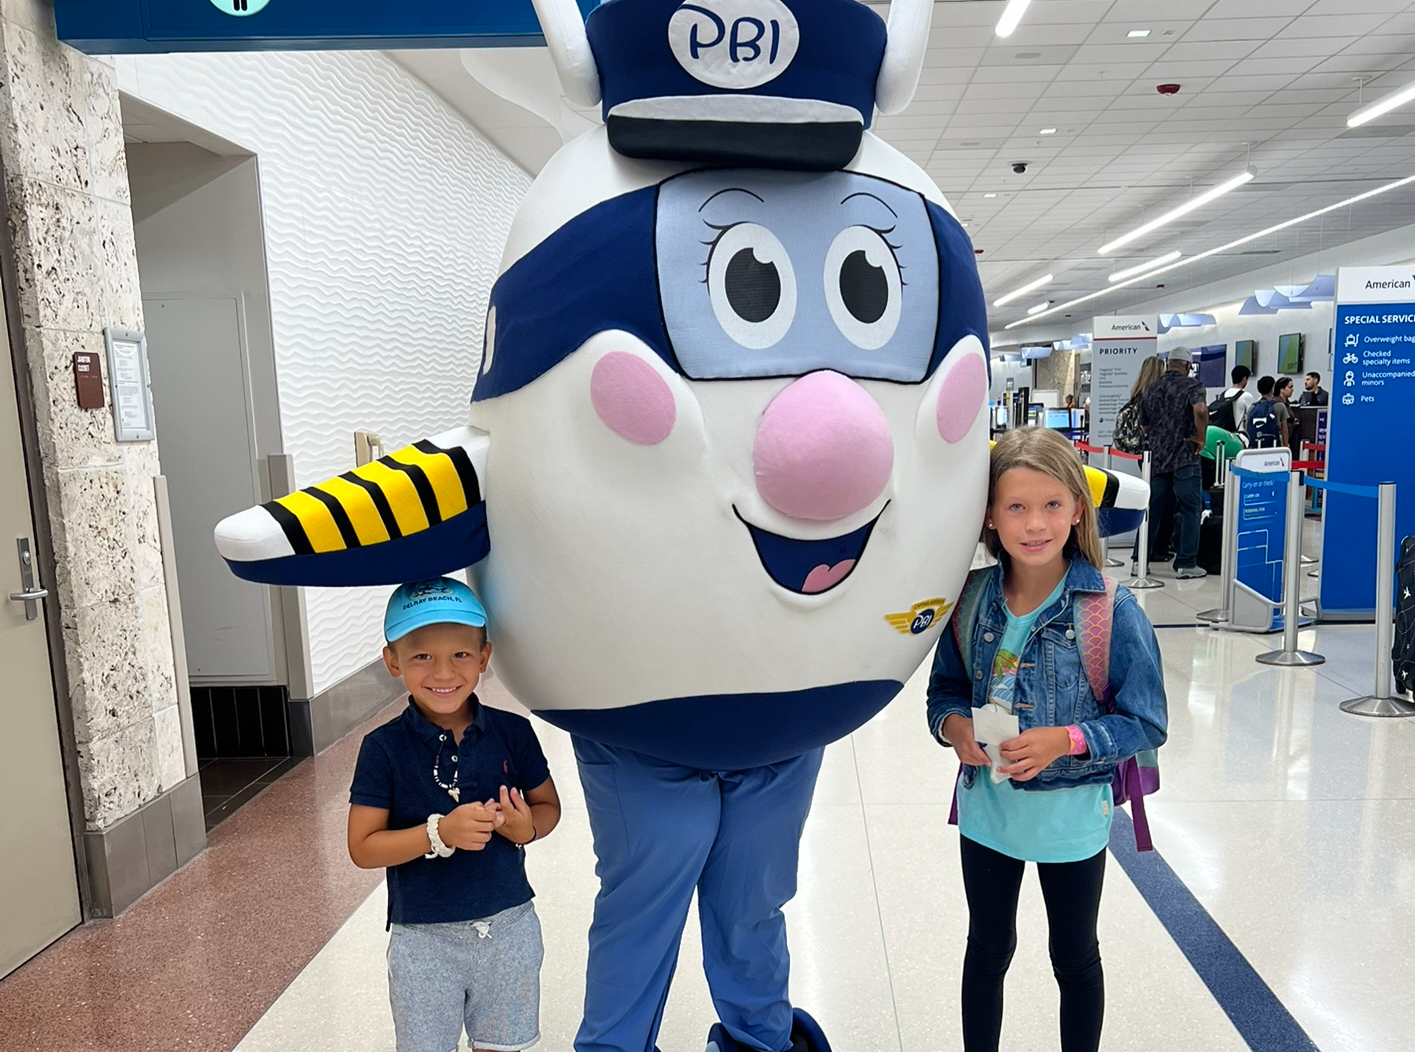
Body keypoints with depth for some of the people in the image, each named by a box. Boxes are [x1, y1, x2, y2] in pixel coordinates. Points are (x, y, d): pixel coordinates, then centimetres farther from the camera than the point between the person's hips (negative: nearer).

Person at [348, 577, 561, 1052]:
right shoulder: (384, 748, -12)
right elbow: (362, 848, -10)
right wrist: (441, 833, -24)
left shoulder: (512, 733, -7)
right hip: (422, 939, -1)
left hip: (508, 927, 2)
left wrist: (528, 826, -17)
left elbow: (549, 805, 5)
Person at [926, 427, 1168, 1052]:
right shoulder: (972, 600, -10)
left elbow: (1147, 723, -13)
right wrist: (954, 726, -19)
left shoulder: (1112, 612, -19)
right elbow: (944, 690, 2)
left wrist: (1067, 740, -27)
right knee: (987, 950, 23)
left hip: (1072, 816, -2)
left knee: (1075, 958, 21)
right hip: (986, 811, 3)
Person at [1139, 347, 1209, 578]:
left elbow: (1144, 426, 20)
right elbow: (1200, 410, -23)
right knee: (1190, 509, 2)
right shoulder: (1191, 385, -4)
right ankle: (1185, 563, 2)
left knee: (1152, 509, 10)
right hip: (1184, 457, -5)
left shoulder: (1151, 389, 14)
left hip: (1156, 457, 5)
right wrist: (1201, 438, -12)